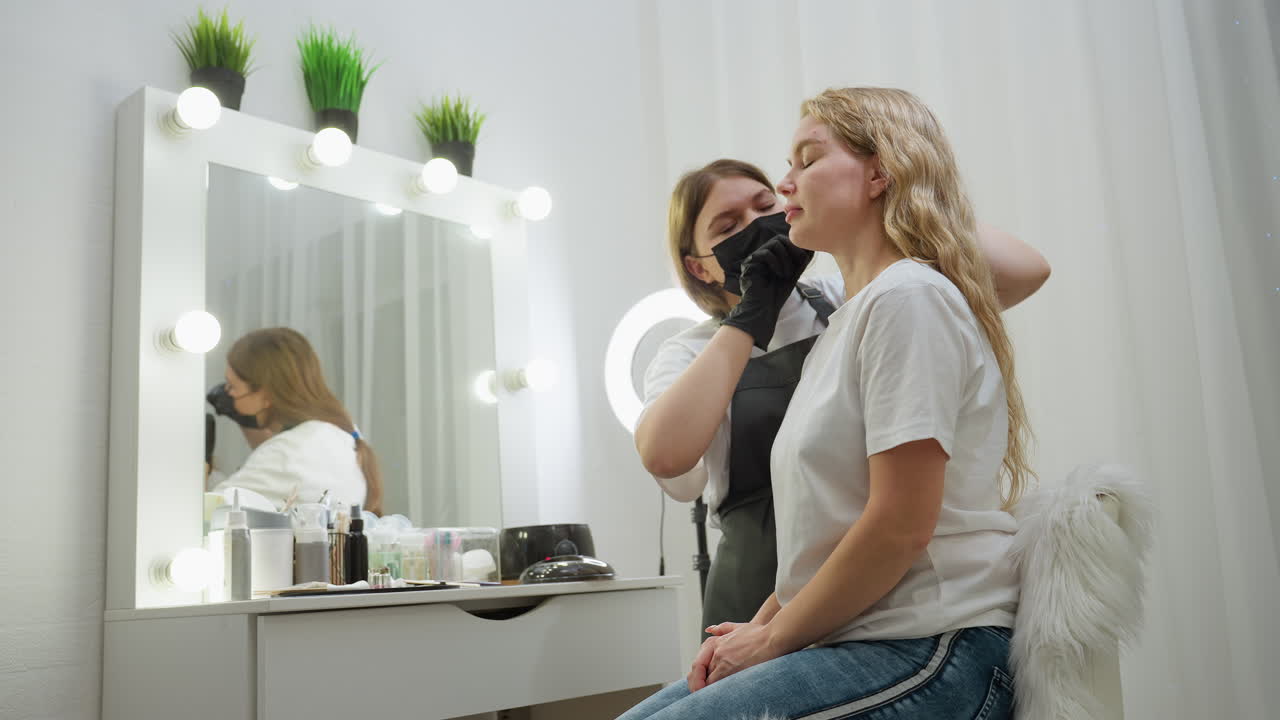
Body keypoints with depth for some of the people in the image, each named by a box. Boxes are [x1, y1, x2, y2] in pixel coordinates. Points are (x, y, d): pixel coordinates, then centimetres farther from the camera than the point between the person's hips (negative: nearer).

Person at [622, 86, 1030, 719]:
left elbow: (900, 526, -19)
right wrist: (758, 626, 6)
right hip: (852, 643, 9)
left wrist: (772, 640, -9)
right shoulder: (846, 320, 19)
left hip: (926, 655, -9)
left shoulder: (909, 297, -12)